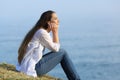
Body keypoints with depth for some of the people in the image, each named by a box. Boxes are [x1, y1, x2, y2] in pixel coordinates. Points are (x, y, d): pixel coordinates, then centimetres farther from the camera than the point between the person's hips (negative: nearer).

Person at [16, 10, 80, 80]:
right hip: (33, 68, -10)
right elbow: (56, 48, -8)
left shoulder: (37, 31, 15)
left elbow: (55, 46, 16)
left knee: (62, 52, 16)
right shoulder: (42, 33, -14)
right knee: (62, 53, -3)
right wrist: (55, 32, -3)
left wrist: (54, 32, 8)